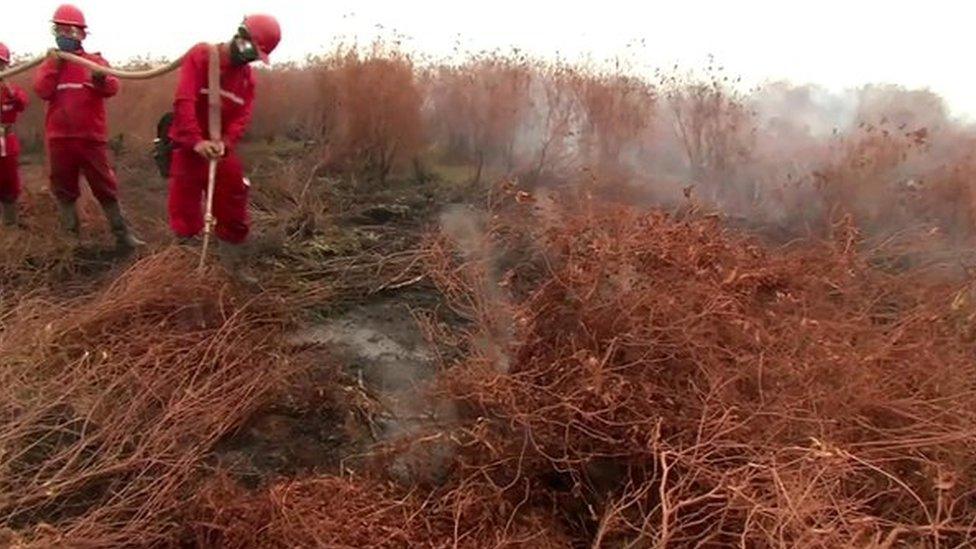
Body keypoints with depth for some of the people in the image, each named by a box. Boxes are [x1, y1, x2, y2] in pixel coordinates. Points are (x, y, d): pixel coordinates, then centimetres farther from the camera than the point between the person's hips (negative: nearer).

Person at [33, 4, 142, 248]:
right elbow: (43, 91, -5)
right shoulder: (51, 64, 10)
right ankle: (69, 235, 21)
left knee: (105, 187, 1)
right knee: (64, 189, 10)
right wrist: (58, 62, -9)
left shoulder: (95, 61, 5)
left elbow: (112, 88, -10)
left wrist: (101, 79, -31)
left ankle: (122, 234, 4)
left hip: (91, 137, -3)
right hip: (59, 137, 3)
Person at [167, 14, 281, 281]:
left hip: (222, 151, 5)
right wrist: (197, 141, -35)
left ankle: (234, 266, 25)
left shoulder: (247, 75, 8)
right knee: (186, 216, 0)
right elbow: (184, 101, -22)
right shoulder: (200, 56, -11)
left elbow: (242, 117, -2)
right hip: (189, 149, -5)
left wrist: (224, 142, -22)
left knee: (234, 212, 9)